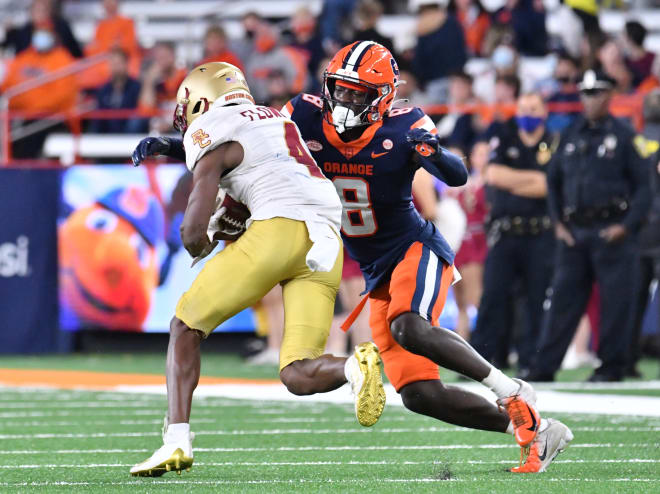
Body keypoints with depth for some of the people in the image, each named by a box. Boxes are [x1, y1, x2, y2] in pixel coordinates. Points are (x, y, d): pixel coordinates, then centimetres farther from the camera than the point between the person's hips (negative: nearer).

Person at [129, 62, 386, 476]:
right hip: (328, 243, 6)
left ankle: (178, 440, -5)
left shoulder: (210, 136, 10)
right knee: (298, 376, 3)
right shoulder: (275, 119, 30)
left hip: (280, 226, -6)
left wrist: (201, 243, 25)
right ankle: (356, 366, -31)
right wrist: (169, 147, 42)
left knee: (187, 326, 10)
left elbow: (193, 233, 3)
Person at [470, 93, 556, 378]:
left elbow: (549, 187, -7)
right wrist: (534, 177, -4)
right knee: (494, 293, -6)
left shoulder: (554, 145, 6)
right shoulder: (503, 142, 13)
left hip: (541, 235, -1)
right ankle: (479, 359, -6)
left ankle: (530, 361, 4)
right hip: (505, 233, 1)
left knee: (537, 299, -2)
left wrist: (511, 181, -4)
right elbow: (494, 174, -4)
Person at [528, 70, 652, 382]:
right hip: (574, 232, 4)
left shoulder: (623, 136, 0)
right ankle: (544, 367, 3)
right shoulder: (570, 136, 13)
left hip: (612, 233, -4)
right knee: (562, 301, 3)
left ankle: (611, 366, 6)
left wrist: (627, 225, -9)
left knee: (615, 302, -2)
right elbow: (553, 179, 22)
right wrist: (557, 222, 11)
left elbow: (643, 185, 0)